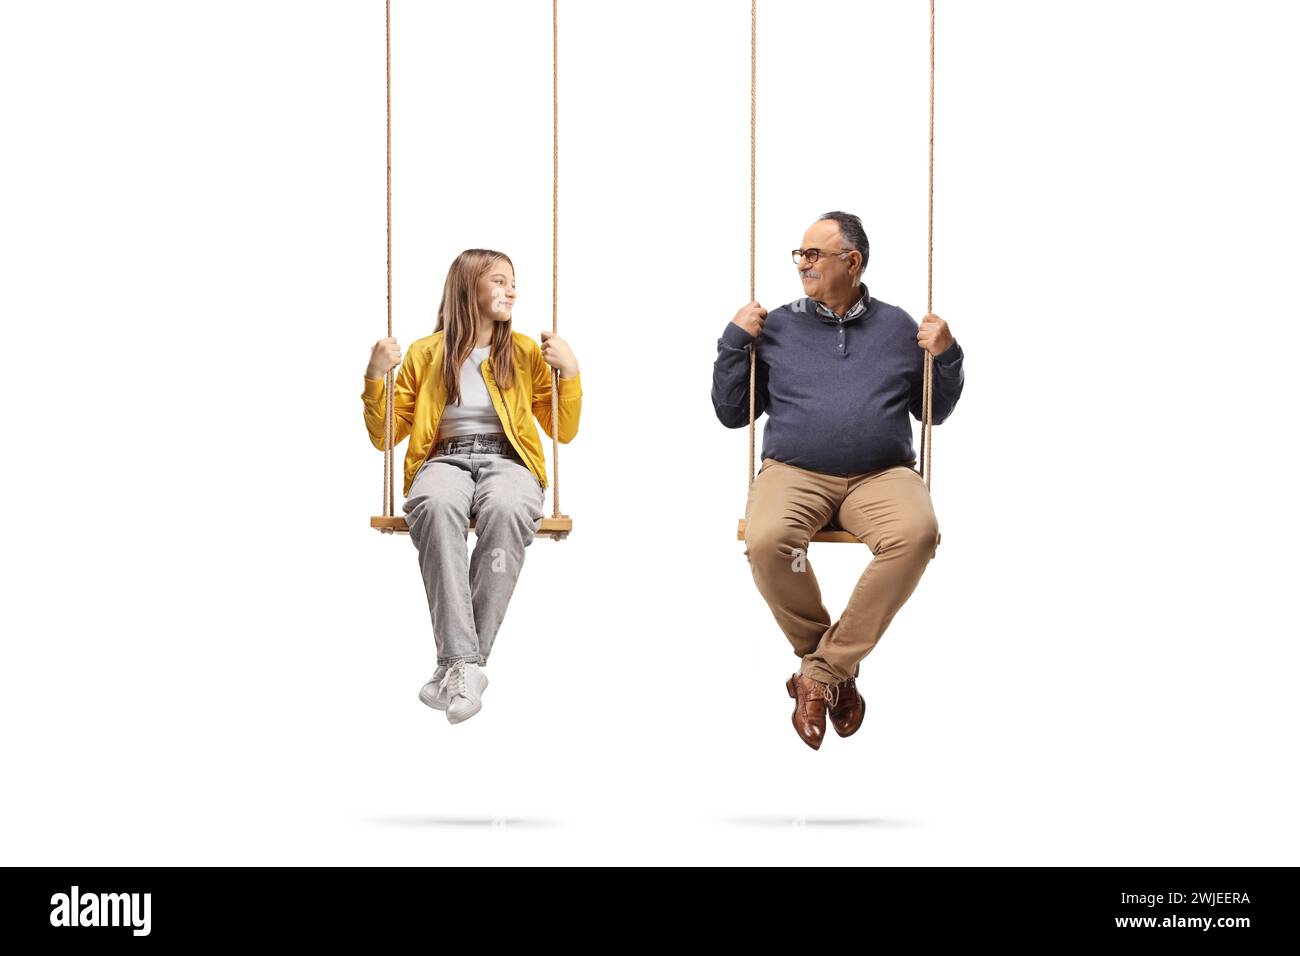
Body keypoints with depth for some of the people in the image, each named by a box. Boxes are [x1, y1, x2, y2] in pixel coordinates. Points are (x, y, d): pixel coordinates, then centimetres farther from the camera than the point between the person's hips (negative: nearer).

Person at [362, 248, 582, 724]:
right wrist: (375, 377, 1)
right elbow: (384, 437, 16)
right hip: (444, 460, 0)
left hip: (508, 461, 0)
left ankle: (460, 663, -39)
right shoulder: (424, 354, 13)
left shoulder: (525, 352, 16)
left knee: (507, 508, -40)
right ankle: (463, 664, -46)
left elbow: (564, 432, 15)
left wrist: (570, 371, 1)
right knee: (437, 505, -40)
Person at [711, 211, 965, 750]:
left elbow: (936, 411, 24)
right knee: (767, 541, -36)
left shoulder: (896, 326, 18)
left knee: (917, 533, -35)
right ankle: (837, 672, -12)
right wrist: (735, 341, 7)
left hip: (881, 474, 0)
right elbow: (731, 413, 18)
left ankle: (819, 671, -23)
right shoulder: (776, 326, 16)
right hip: (794, 473, 0)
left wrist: (946, 357, 6)